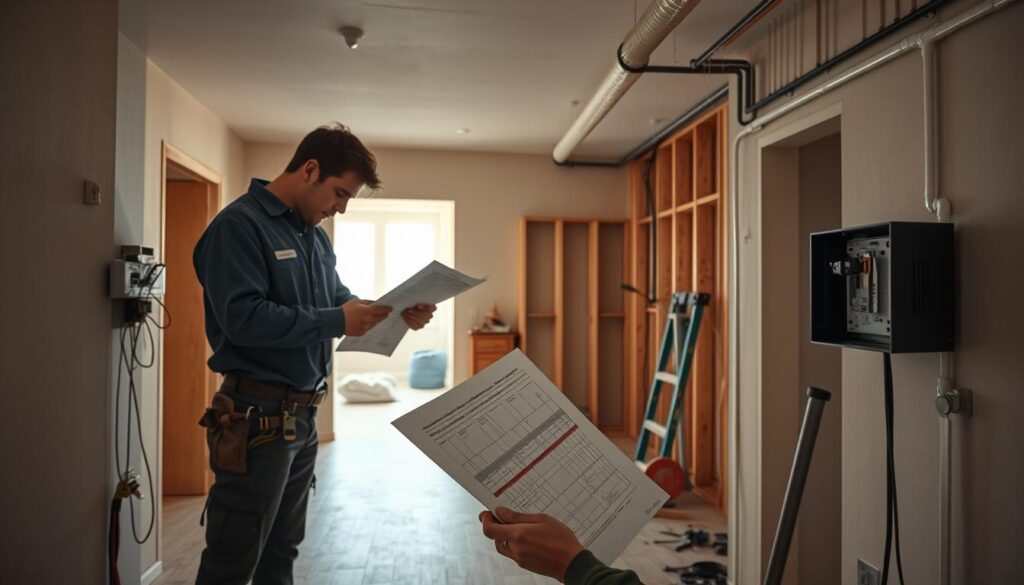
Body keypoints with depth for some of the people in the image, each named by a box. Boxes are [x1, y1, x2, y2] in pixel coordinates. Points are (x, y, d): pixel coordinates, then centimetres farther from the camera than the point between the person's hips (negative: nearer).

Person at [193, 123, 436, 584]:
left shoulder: (314, 235, 12)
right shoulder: (239, 224, -14)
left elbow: (337, 299, 16)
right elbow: (242, 318, -25)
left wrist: (397, 313, -2)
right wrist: (336, 322, -23)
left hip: (303, 414, 9)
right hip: (257, 415, -8)